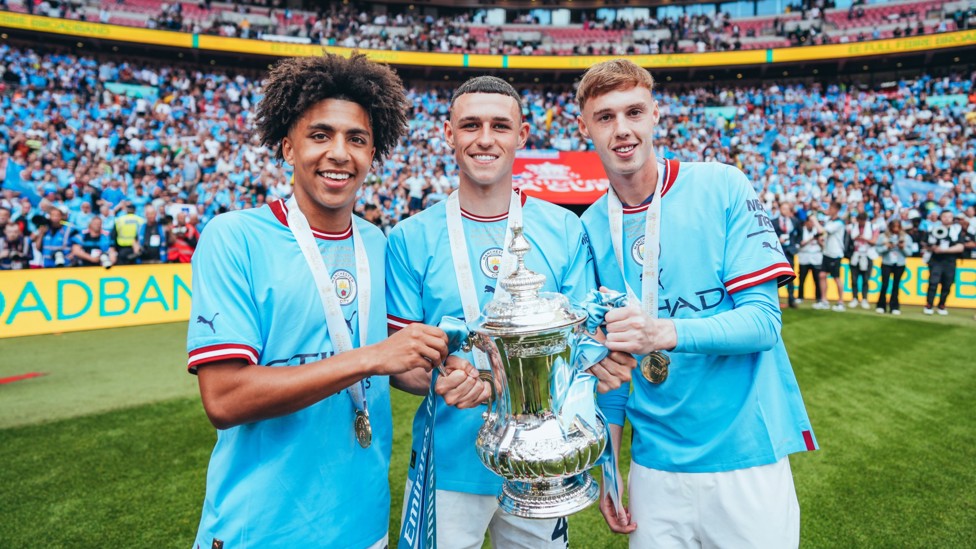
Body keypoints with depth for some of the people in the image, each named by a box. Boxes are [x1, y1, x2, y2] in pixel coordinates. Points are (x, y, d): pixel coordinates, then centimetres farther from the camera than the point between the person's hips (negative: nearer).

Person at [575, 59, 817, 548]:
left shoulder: (722, 187, -8)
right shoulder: (591, 229, 0)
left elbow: (764, 320, -12)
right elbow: (609, 359, 7)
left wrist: (667, 332, -30)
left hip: (747, 455, -2)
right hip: (656, 464, 3)